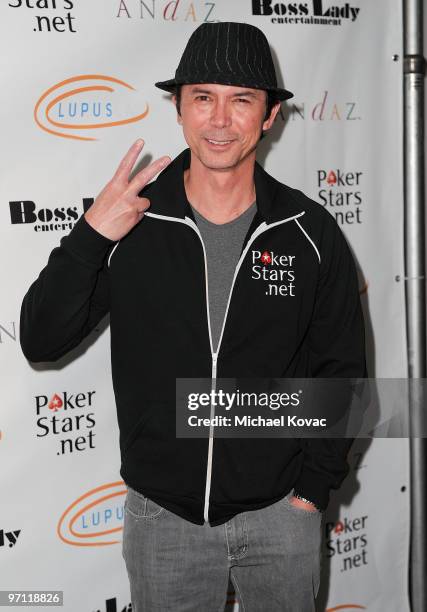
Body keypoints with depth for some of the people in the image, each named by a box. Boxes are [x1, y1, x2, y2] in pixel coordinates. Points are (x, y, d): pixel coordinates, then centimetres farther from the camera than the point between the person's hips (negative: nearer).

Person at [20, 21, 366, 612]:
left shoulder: (311, 233, -8)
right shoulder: (129, 225, -9)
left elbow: (341, 368, 0)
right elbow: (41, 343, -10)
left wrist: (315, 487, -3)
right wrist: (90, 236, -22)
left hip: (279, 510, 1)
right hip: (161, 513, 0)